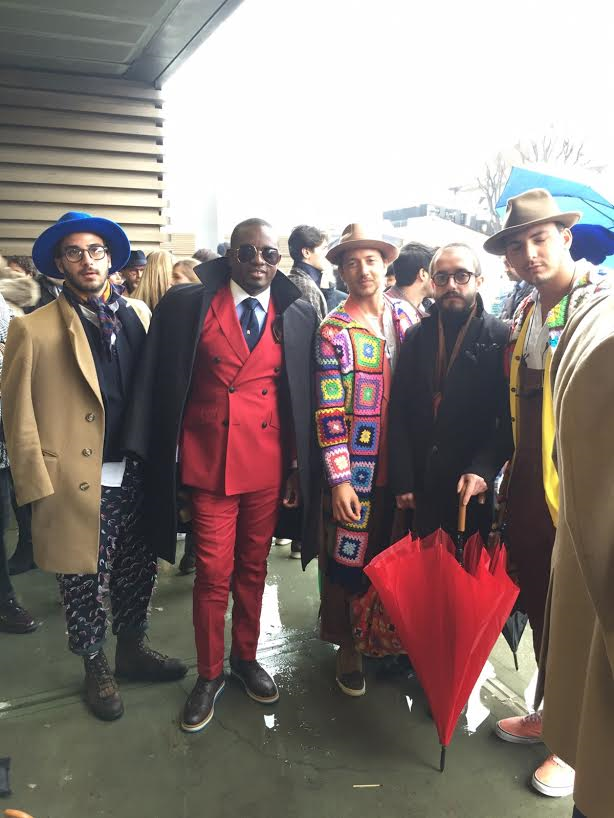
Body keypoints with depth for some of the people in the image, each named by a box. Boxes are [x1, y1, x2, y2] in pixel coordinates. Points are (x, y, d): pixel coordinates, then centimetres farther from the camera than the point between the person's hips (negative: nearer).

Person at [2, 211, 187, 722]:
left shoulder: (138, 314, 3)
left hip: (137, 475, 4)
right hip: (80, 483, -3)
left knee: (139, 572, 18)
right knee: (85, 583, 12)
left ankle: (131, 649, 43)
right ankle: (96, 669, 37)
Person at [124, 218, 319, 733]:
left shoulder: (298, 315, 4)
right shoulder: (186, 305, -3)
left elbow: (304, 396, 5)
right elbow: (160, 385, -2)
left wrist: (299, 467, 3)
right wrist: (158, 460, -4)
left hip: (267, 464, 2)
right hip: (209, 462, -2)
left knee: (253, 568, 16)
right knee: (213, 574, 4)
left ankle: (246, 657, 38)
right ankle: (209, 674, 27)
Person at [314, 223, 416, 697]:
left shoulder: (405, 319, 5)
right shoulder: (335, 330, -9)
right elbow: (328, 411, -11)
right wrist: (339, 479, -14)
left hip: (399, 463, 4)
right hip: (354, 467, -4)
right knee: (348, 557, 6)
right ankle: (347, 646, 28)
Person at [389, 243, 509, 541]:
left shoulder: (501, 338, -3)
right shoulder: (416, 337, 6)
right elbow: (400, 413, 3)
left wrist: (483, 469, -17)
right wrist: (403, 482, -2)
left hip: (474, 489, -2)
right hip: (420, 485, 3)